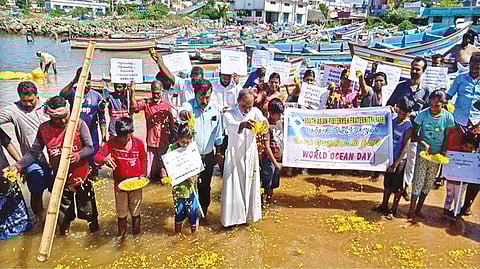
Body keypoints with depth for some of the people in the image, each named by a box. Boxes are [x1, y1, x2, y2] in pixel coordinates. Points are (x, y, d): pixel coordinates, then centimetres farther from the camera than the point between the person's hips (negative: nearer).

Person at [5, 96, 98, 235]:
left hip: (81, 177, -2)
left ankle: (94, 231, 42)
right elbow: (34, 152, -3)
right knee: (63, 213, 20)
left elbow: (90, 147, -14)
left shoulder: (79, 124, -13)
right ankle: (64, 232, 45)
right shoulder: (44, 128, -6)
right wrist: (18, 165, -18)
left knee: (88, 210, 16)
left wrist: (79, 155, -35)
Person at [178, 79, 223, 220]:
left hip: (208, 155, 3)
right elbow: (180, 115, -43)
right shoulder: (189, 106, -17)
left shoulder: (215, 108, -4)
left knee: (205, 187, 17)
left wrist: (218, 153, 11)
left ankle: (203, 212, 37)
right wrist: (183, 114, -67)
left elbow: (218, 133, 6)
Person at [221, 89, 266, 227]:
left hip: (250, 155, 3)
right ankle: (232, 217, 15)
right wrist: (243, 124, -55)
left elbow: (262, 119, -24)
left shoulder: (255, 111, -3)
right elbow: (231, 125, -32)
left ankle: (250, 214, 30)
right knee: (233, 186, 1)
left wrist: (263, 122, -50)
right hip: (234, 156, -2)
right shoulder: (230, 114, -9)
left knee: (251, 185, 12)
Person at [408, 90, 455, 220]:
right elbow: (414, 134, -6)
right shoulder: (423, 114, -13)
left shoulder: (448, 117, -8)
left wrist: (443, 152, -11)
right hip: (422, 152, -2)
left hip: (437, 154, 2)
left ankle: (418, 209, 25)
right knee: (418, 181, -4)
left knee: (429, 183, 11)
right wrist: (424, 144, -19)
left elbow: (447, 137, 1)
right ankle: (412, 210, 8)